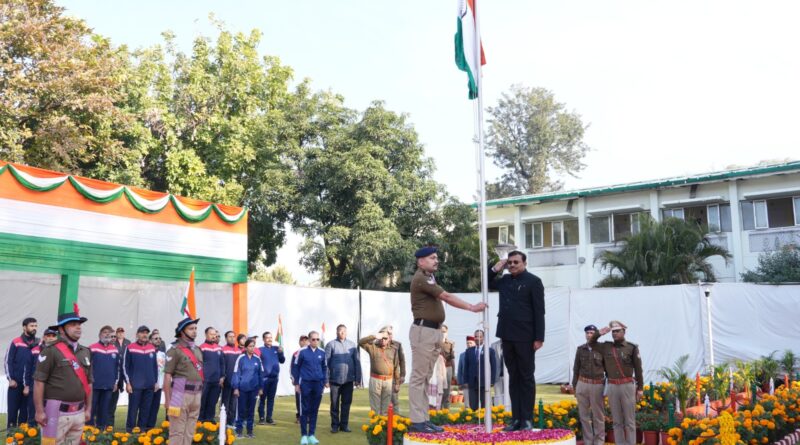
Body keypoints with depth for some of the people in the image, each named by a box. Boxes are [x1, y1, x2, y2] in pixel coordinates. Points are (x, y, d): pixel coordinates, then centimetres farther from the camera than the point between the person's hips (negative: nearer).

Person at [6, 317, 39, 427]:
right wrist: (10, 379, -7)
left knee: (25, 409, 8)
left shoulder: (39, 344, 5)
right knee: (13, 409, 2)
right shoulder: (16, 343, -1)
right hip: (15, 383, -2)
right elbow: (8, 361, -1)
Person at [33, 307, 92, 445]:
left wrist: (88, 408, 15)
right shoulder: (51, 351, -8)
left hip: (79, 412, 6)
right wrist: (39, 411, -13)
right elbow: (39, 382, -10)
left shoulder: (86, 352, 11)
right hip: (57, 411, -6)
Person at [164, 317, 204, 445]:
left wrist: (200, 394, 16)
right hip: (181, 395, -7)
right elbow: (167, 377, -10)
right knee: (177, 432, -4)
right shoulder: (175, 350, -7)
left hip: (196, 395, 7)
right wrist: (167, 400, -13)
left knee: (189, 432, 11)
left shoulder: (198, 350, 14)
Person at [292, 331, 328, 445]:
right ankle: (304, 435, 10)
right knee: (305, 409, 2)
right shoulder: (302, 352, -6)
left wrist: (325, 381, 7)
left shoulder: (322, 353, 3)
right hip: (305, 383, -3)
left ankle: (311, 435, 17)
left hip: (318, 384, 3)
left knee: (314, 410, 8)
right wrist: (296, 383, 0)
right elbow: (296, 367, 1)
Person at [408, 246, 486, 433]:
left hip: (434, 330, 10)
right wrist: (472, 307, -17)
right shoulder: (421, 278, -12)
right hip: (423, 330, -10)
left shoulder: (428, 277, 19)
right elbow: (446, 297, -18)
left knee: (426, 377, 10)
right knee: (419, 376, -7)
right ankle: (417, 421, -6)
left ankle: (424, 419, 13)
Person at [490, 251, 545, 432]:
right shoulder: (504, 280, 11)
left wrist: (539, 337, -14)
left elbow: (539, 311, -8)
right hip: (507, 335, 6)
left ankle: (527, 419, 6)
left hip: (525, 336, -6)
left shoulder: (533, 281, -4)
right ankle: (516, 418, 13)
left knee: (526, 377, 2)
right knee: (513, 377, 8)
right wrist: (495, 269, 7)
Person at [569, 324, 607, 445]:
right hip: (582, 384, 3)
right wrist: (574, 386, 9)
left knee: (598, 415, 4)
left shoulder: (602, 349, -3)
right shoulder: (580, 349, 5)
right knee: (584, 414, 8)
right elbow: (576, 368, 10)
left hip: (597, 385, -3)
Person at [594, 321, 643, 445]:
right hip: (612, 387, 3)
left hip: (627, 386, -3)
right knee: (617, 421, 8)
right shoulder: (606, 347, 6)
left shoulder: (632, 347, -3)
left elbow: (638, 369, -1)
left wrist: (640, 388, -2)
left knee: (629, 420, 1)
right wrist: (599, 334, 2)